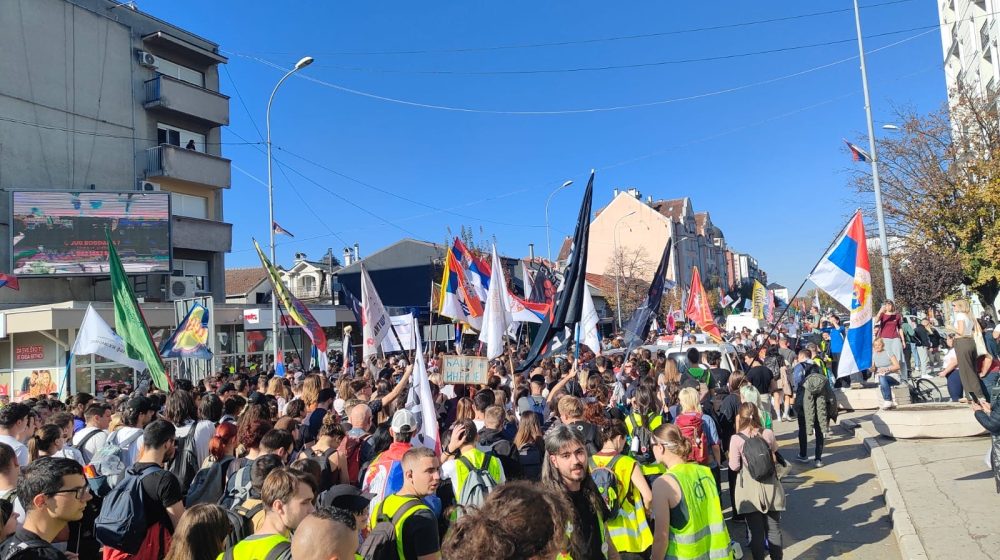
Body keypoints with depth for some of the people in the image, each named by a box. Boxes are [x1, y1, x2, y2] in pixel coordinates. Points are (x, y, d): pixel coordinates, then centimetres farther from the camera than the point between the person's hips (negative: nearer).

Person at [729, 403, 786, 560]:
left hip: (750, 490, -3)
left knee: (756, 530, 9)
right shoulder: (768, 434, -6)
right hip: (770, 487, 3)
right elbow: (775, 458, 11)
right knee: (774, 528, 15)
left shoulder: (736, 439, -16)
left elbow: (734, 466, -10)